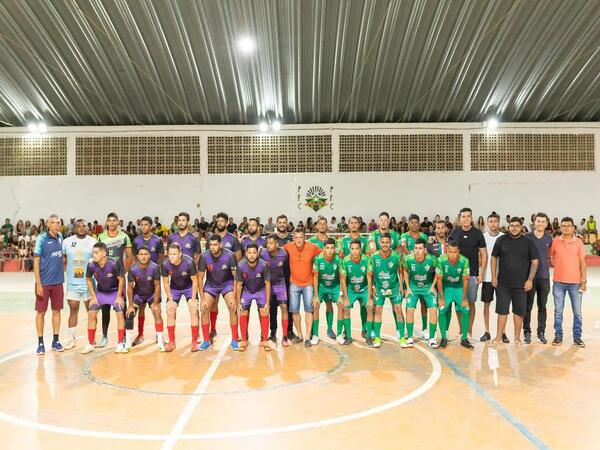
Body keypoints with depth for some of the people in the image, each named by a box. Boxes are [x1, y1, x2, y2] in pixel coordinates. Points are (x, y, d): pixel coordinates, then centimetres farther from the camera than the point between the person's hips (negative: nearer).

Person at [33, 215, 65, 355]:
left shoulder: (60, 237, 5)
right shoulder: (42, 239, -9)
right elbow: (36, 261, -10)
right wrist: (38, 283, -14)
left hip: (58, 282, 5)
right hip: (44, 282, -4)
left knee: (57, 311, 10)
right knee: (41, 312, 4)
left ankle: (55, 341, 20)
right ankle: (40, 343, 14)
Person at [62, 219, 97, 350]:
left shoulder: (93, 242, -1)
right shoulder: (67, 242, 1)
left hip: (89, 283, -1)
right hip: (72, 283, 1)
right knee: (73, 310, 7)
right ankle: (72, 339, 20)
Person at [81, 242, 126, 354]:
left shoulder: (114, 264, -30)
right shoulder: (91, 265, -19)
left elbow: (121, 279, -17)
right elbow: (88, 280, -1)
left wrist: (119, 296, -14)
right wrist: (93, 296, -4)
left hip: (115, 292, -3)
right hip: (100, 292, 3)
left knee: (120, 314, -14)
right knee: (91, 314, -5)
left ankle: (120, 343, 0)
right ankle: (91, 344, 9)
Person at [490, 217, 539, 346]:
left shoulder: (528, 242, 1)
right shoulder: (501, 240, 2)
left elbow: (535, 261, 2)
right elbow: (494, 258, 6)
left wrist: (530, 279, -5)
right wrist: (494, 276, 1)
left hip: (521, 284, 0)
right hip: (503, 283, 0)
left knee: (519, 312, 8)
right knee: (502, 311, 4)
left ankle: (517, 337, 20)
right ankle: (499, 337, 11)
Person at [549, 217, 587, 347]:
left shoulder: (578, 242, 0)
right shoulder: (555, 241, -1)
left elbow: (582, 263, 2)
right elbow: (550, 257, 13)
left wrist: (584, 280, -1)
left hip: (575, 282, 0)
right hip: (558, 282, 0)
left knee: (577, 312, 6)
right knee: (558, 311, 6)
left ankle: (577, 336, 17)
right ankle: (558, 335, 15)